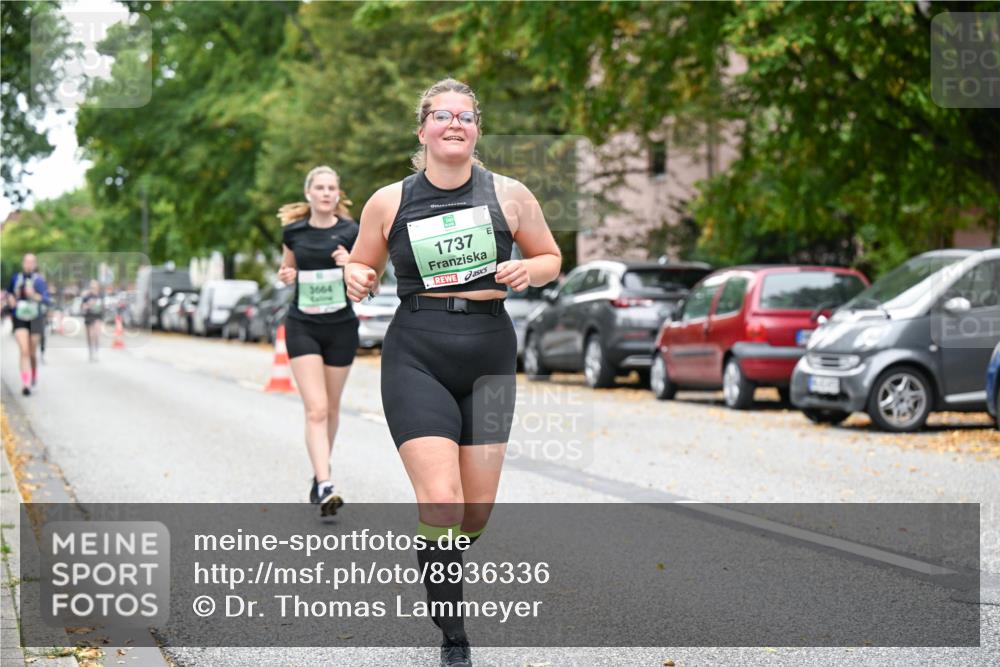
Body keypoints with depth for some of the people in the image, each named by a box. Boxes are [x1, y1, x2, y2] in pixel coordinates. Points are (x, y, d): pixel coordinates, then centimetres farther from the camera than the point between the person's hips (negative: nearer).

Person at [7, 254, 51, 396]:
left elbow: (46, 300, -11)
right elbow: (9, 293, 20)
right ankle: (25, 384, -18)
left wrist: (34, 296, -28)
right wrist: (10, 298, -2)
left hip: (35, 319, -1)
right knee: (24, 351, -14)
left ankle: (34, 375, 41)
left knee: (32, 352, 11)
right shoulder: (15, 278, 4)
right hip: (19, 319, 1)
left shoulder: (39, 280, -7)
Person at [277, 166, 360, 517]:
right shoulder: (293, 231, 0)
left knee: (331, 408, 13)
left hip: (341, 328, 1)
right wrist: (286, 275, -5)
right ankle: (324, 485, -20)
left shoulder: (350, 232, -5)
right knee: (316, 409, -13)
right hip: (302, 327, -1)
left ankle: (320, 473, 33)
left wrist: (350, 266, -24)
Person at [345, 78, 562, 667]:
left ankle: (441, 577, 39)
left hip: (490, 355, 2)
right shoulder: (389, 202, 2)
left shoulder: (509, 195, 3)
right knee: (441, 503, -16)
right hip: (417, 357, -2)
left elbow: (552, 259, 13)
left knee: (478, 509, 5)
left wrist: (528, 270, -9)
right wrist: (356, 279, -9)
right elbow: (363, 267, 14)